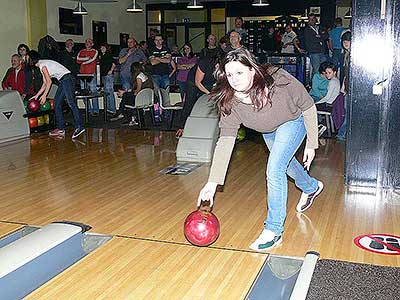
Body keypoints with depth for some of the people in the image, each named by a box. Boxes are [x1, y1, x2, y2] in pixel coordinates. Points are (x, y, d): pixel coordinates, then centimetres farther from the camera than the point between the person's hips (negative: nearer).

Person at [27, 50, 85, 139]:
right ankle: (61, 129, 6)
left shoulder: (42, 64, -7)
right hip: (63, 81, 10)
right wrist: (37, 95, 26)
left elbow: (49, 81, -12)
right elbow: (45, 83, 25)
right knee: (57, 103, 7)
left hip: (67, 78, -10)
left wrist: (44, 95, -10)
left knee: (70, 102, -19)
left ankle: (79, 127, -26)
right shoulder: (41, 65, 22)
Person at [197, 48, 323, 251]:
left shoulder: (279, 80, -40)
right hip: (268, 130, 5)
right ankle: (311, 187, 61)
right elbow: (225, 141, -32)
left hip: (293, 121, -5)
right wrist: (212, 183, -37)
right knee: (285, 163, 26)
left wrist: (311, 144, -20)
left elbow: (308, 107, -25)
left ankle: (273, 230, -6)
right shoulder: (231, 103, -31)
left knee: (275, 170, -20)